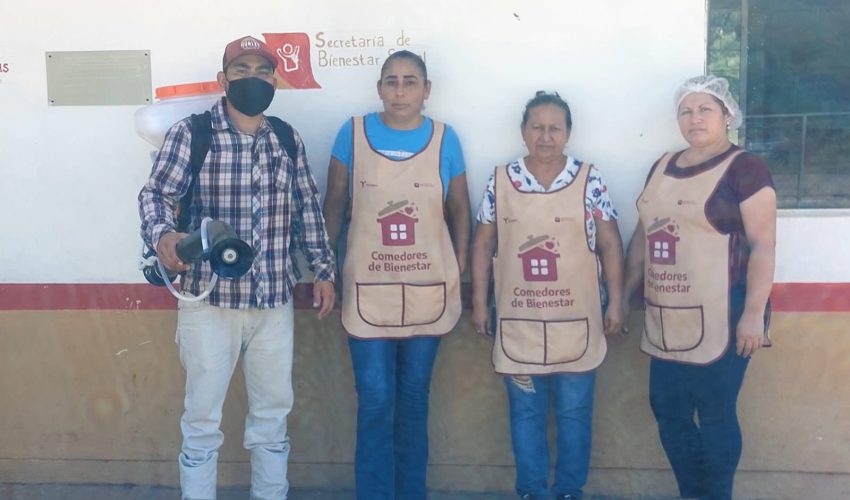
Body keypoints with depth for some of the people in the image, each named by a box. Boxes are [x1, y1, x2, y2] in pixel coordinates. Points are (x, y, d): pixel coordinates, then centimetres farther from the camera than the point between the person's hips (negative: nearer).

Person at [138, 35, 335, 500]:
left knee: (273, 411, 15)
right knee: (202, 416, 5)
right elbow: (155, 193, -9)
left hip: (275, 300, 4)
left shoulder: (287, 139, 8)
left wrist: (323, 269, 11)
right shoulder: (190, 133, -5)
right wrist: (162, 234, -29)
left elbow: (308, 207, 13)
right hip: (209, 299, -4)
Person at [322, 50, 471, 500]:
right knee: (375, 404, -1)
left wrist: (459, 269, 3)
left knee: (413, 400, 13)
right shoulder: (352, 134, -2)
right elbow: (335, 203, 4)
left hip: (427, 291, 1)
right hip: (368, 290, -1)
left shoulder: (444, 139, 0)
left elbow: (458, 209, 7)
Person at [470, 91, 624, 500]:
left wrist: (615, 302, -2)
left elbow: (610, 244, 1)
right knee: (525, 412, 10)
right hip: (518, 320, 1)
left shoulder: (590, 180, -2)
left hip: (575, 320, -1)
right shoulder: (501, 181, 1)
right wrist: (479, 303, 3)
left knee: (574, 412, 9)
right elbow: (483, 245, 5)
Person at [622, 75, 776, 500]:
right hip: (667, 315, 7)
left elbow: (763, 245, -12)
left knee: (715, 411, 3)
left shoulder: (744, 169, -8)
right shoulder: (662, 167, 13)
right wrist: (625, 293, 17)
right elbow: (643, 234, 18)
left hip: (720, 314, -7)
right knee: (667, 408, 12)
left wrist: (754, 313, -17)